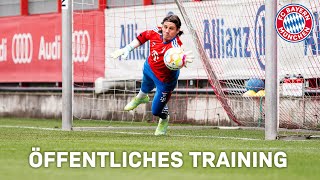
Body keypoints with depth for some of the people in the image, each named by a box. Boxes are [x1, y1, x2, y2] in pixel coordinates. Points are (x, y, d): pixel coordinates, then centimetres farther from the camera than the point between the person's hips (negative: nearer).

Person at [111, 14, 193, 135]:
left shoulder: (174, 45, -43)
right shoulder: (156, 32, -25)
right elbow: (142, 37, -3)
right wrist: (127, 49, -1)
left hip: (164, 79, -5)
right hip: (149, 68, 5)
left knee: (156, 111, 7)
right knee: (146, 87, 38)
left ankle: (164, 119, 46)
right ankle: (141, 97, 77)